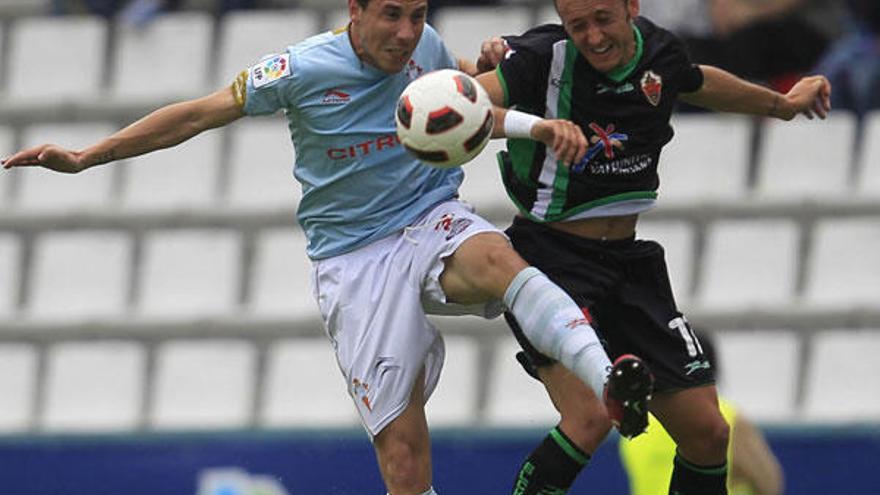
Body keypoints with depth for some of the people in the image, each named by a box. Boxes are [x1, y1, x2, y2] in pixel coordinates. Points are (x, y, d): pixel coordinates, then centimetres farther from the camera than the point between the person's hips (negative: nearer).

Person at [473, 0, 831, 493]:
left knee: (708, 433, 4)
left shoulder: (659, 51, 3)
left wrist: (783, 104, 41)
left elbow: (700, 83, 26)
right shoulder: (545, 58, -16)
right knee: (590, 418, -27)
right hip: (552, 259, -6)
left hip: (630, 264, 6)